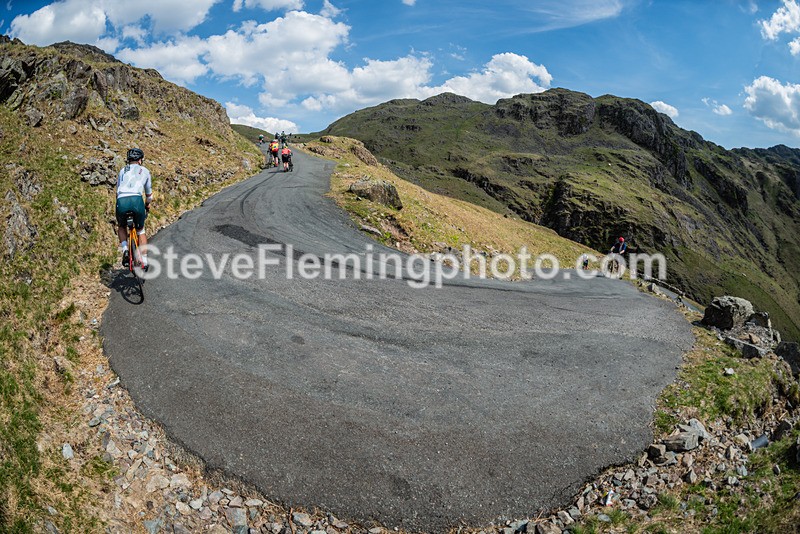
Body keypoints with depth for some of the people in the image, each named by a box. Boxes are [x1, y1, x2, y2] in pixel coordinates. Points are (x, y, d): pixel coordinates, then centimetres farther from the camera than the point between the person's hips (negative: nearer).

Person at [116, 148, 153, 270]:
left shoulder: (122, 171, 26)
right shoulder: (145, 171, 21)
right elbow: (149, 194, 30)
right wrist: (147, 206, 48)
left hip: (121, 201, 2)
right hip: (136, 200, -1)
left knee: (121, 227, 30)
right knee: (140, 230, 20)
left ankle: (125, 249, 5)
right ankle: (144, 261, 14)